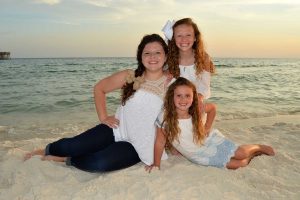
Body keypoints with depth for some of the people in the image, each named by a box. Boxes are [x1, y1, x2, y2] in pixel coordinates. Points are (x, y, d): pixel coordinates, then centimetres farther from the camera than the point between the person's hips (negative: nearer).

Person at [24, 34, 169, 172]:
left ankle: (66, 160, 4)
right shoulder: (129, 77, -3)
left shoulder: (170, 84, -8)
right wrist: (103, 117, 1)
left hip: (137, 146, -1)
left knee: (98, 164, -27)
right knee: (68, 147, -13)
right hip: (116, 130, 2)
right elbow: (99, 88, 9)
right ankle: (45, 151, 24)